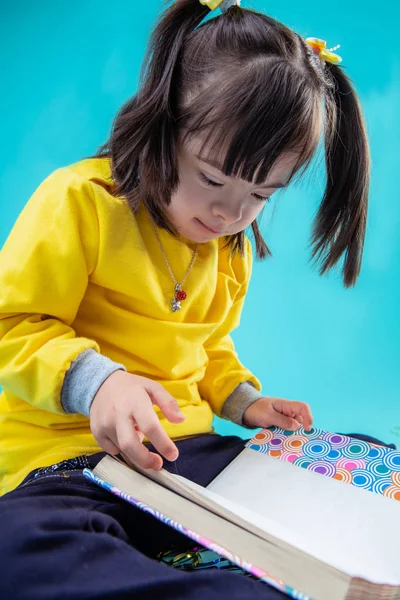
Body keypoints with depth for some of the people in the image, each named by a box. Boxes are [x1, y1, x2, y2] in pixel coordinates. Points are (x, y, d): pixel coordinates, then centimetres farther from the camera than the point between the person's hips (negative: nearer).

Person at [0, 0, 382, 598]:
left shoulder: (233, 248, 12)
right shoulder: (78, 199, -10)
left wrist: (243, 399, 9)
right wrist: (95, 379, -27)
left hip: (183, 449, 5)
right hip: (66, 458, -4)